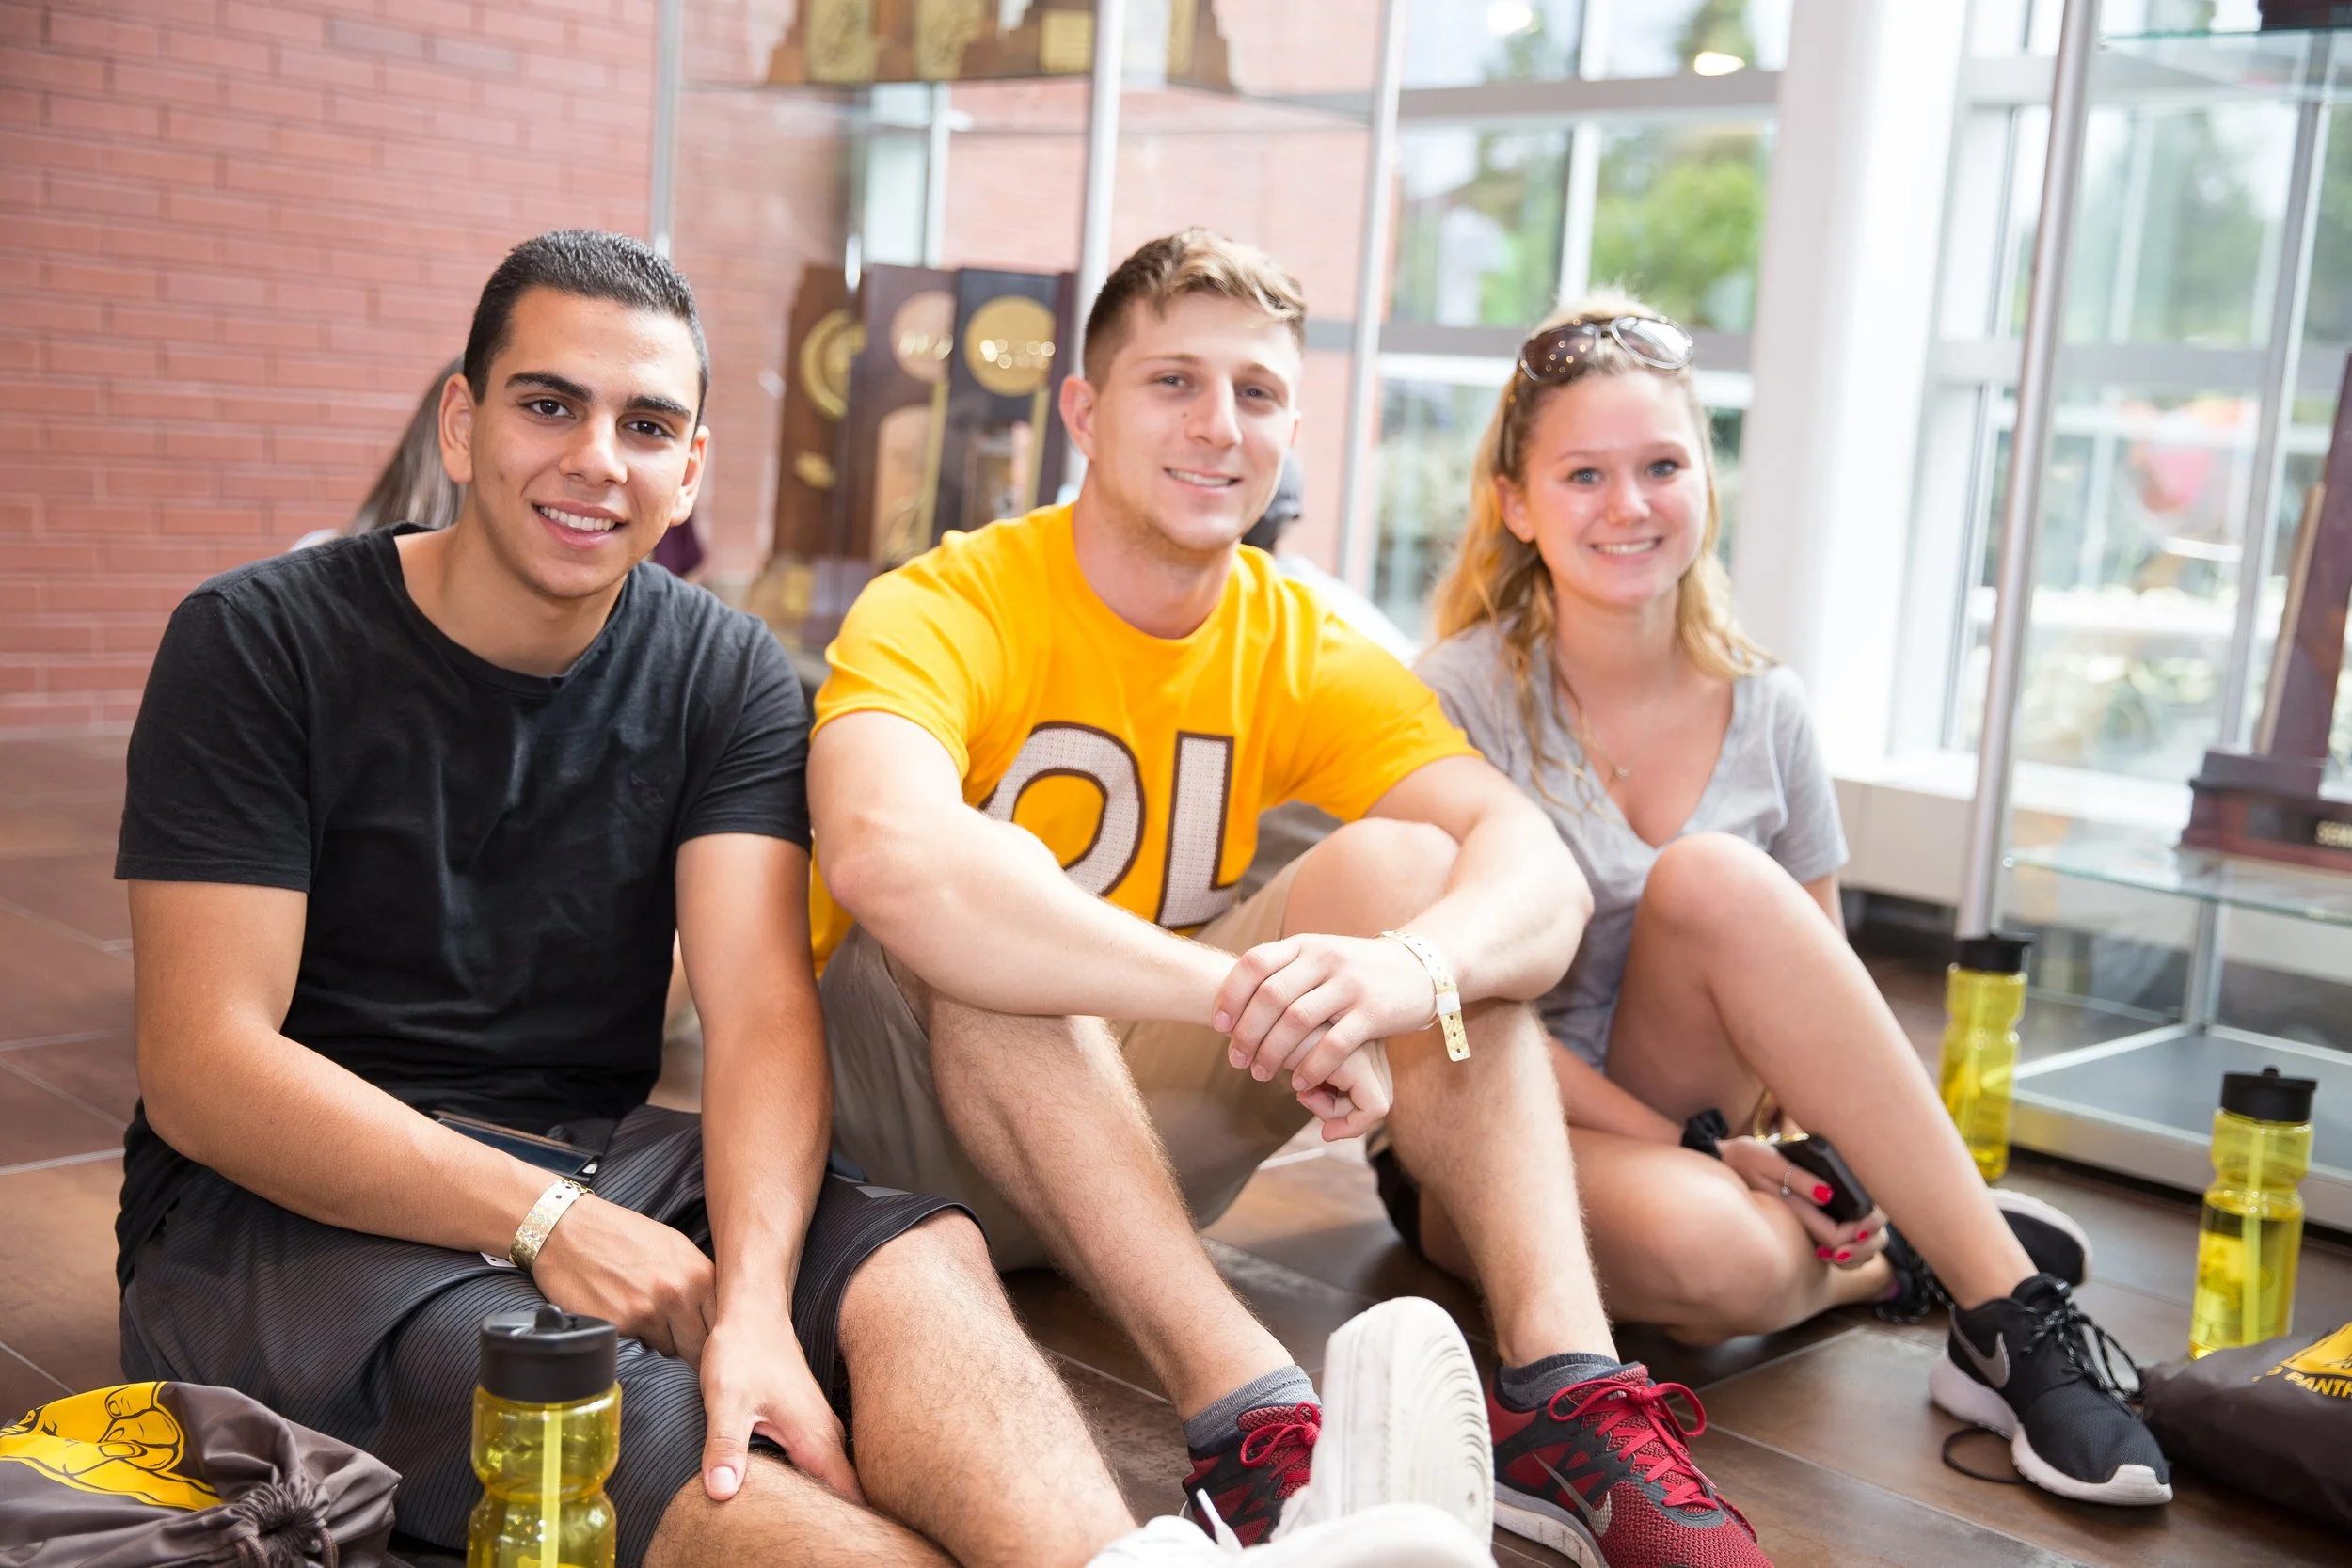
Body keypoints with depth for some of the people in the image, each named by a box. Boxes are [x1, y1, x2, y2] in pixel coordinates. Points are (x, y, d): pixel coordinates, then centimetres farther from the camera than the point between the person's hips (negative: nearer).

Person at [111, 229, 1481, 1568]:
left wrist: (754, 1292, -30)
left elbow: (761, 1010, -10)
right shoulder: (262, 645, -6)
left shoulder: (725, 677, 3)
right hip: (300, 1203, -3)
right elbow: (203, 1068, -13)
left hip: (593, 1158, 4)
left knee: (922, 1258, -28)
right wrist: (544, 1224, -24)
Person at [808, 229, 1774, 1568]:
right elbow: (883, 855, -41)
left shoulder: (1306, 650, -3)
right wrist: (1245, 989, -47)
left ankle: (1566, 1390, -29)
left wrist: (1404, 969, -44)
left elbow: (1538, 867, -20)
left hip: (1142, 1136, 4)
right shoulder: (950, 612, -18)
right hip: (907, 1130, -3)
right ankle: (1251, 1410, -41)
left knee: (1404, 865, -18)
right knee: (975, 929, -35)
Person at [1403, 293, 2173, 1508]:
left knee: (1715, 877, -29)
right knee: (1705, 1249, -39)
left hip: (1713, 1131, 4)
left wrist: (1801, 1160, -13)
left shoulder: (1764, 711, 1)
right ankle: (1888, 1267, -6)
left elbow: (1814, 989, 7)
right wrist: (1691, 1148, -22)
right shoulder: (1465, 698, -11)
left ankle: (2005, 1297, -21)